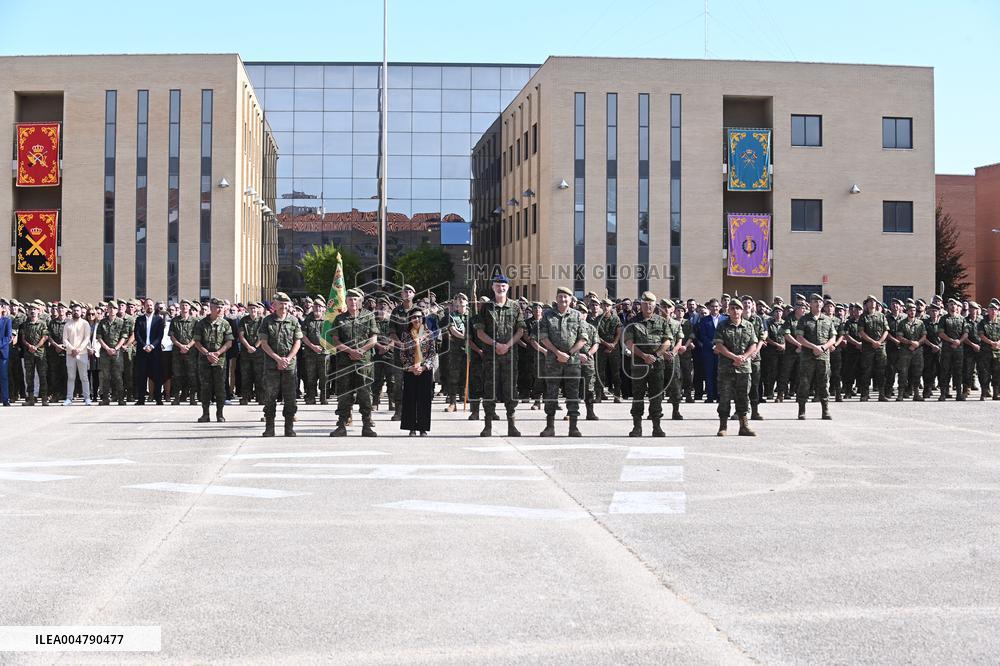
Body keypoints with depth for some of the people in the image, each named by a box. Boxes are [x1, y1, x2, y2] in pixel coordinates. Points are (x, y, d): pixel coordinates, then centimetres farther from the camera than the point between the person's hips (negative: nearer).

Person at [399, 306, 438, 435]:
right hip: (410, 371, 1)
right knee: (410, 399, 1)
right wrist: (410, 367, -8)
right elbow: (402, 354, 4)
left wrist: (423, 367, -11)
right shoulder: (406, 335, 5)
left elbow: (433, 353, 0)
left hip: (425, 370, -1)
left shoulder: (429, 334, 3)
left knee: (424, 399, 0)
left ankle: (423, 427, 6)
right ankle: (412, 427, 7)